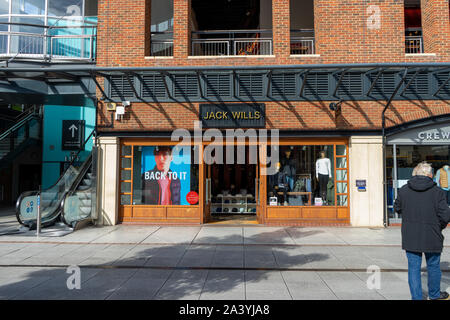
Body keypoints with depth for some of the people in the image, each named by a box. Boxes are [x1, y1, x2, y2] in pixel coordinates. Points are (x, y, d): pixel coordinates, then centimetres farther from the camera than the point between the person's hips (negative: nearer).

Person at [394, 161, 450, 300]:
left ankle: (416, 297, 17)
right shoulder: (437, 192, -12)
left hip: (410, 238, 1)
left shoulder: (404, 190, -5)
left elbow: (397, 208, 7)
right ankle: (434, 294, 40)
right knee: (433, 267, 20)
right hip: (432, 238, -1)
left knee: (413, 268, 10)